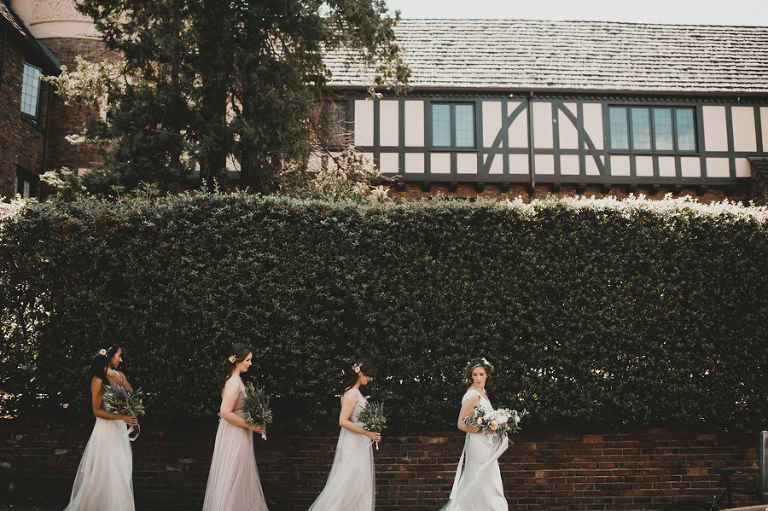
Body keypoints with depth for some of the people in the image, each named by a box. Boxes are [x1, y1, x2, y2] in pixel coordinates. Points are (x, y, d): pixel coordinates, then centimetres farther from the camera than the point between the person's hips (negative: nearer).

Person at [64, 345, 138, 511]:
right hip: (106, 428, -7)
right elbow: (97, 411, -12)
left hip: (120, 428, 7)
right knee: (105, 471, -3)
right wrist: (121, 417, -20)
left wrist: (118, 380, -14)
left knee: (121, 470, 9)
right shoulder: (98, 380, -12)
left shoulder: (119, 375, 9)